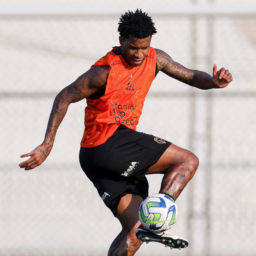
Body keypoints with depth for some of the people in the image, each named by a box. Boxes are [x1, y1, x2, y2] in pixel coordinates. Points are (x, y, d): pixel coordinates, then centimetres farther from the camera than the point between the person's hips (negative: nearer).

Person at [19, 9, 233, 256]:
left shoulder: (154, 59, 9)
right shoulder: (105, 71, -12)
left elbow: (190, 76, 16)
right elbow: (64, 97, -7)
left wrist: (213, 81, -8)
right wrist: (47, 144, -11)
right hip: (108, 143, -8)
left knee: (134, 232, 3)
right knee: (187, 161, -11)